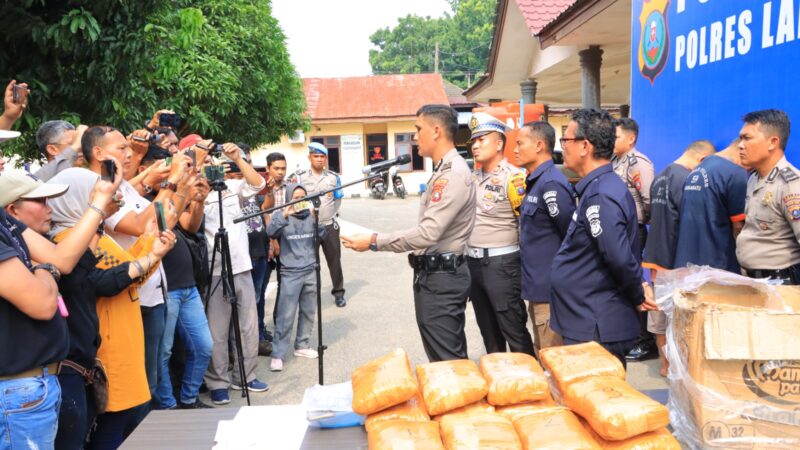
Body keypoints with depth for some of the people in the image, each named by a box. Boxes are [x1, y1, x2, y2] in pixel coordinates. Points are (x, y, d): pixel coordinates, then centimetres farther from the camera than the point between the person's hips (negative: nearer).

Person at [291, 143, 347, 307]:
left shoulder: (333, 177, 5)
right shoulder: (300, 177, -2)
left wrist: (329, 214, 7)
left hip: (329, 225, 1)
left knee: (334, 260, 7)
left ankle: (338, 292, 18)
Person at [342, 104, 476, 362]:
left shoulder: (453, 174, -18)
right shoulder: (444, 171, 16)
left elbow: (428, 233, -26)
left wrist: (374, 242, -21)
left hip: (441, 277, -11)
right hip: (433, 273, 11)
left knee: (446, 362, -4)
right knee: (448, 358, 17)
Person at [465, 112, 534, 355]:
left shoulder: (512, 177, -12)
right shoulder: (473, 178, 12)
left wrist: (523, 260, -11)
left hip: (501, 263, -8)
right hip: (473, 262, 8)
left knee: (513, 330, -1)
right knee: (488, 329, 18)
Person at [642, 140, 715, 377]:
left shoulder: (659, 178, 11)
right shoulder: (686, 179, -17)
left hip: (657, 256, 9)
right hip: (675, 259, -9)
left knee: (660, 315, 14)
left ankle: (666, 363, 26)